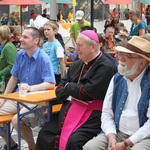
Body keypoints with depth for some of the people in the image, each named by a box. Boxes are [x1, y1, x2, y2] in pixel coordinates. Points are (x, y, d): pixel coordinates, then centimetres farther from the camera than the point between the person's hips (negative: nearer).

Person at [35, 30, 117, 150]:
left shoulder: (106, 67, -9)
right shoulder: (77, 65, 16)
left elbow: (86, 93, -16)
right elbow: (59, 90, 16)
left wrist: (68, 86, 2)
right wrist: (71, 96, -6)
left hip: (92, 116, -7)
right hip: (69, 111, 7)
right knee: (45, 134, -11)